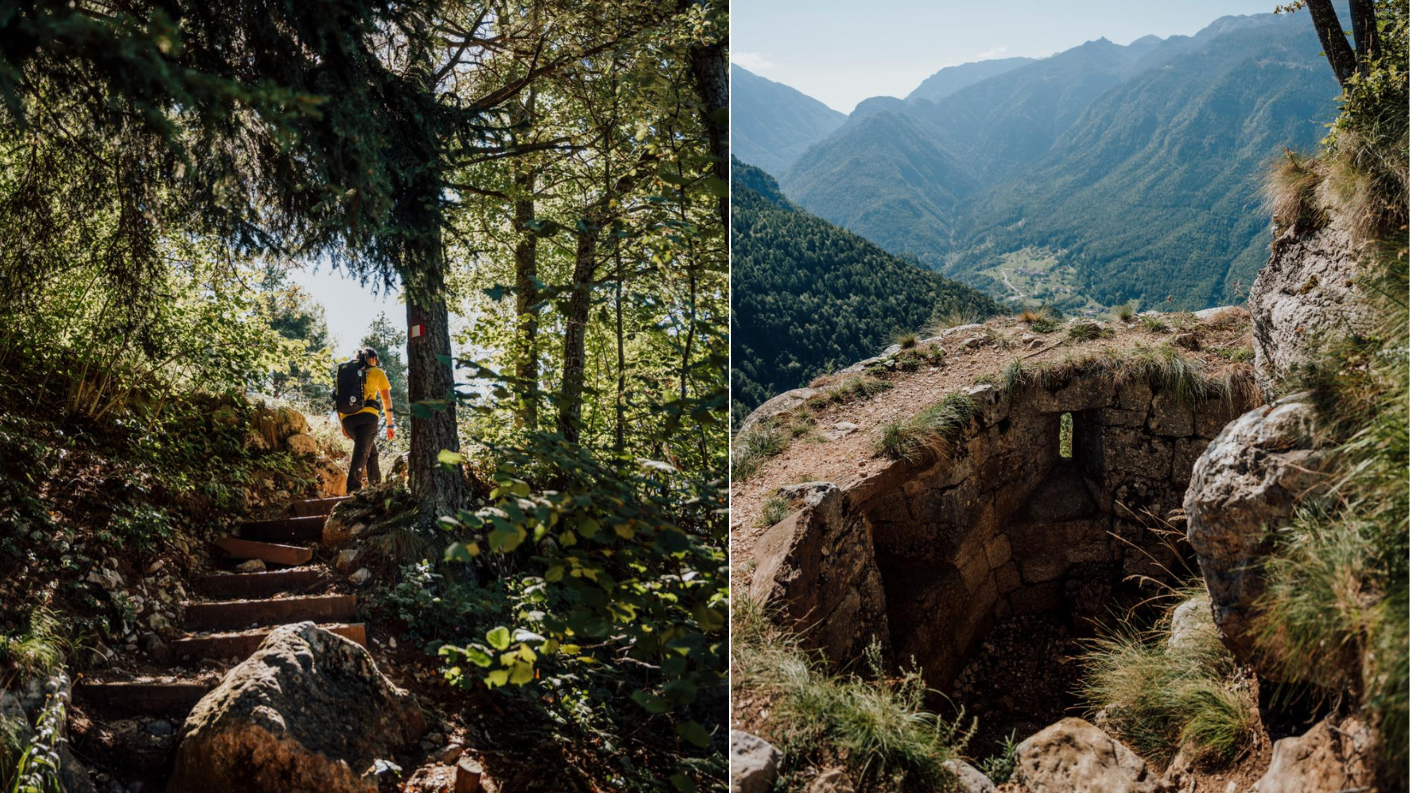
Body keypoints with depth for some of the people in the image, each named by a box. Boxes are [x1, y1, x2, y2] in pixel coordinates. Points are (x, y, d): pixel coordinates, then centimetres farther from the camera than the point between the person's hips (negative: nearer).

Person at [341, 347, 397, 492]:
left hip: (347, 417, 4)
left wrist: (343, 425, 22)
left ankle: (376, 484, 26)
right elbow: (386, 400, 13)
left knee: (370, 449, 23)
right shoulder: (378, 372, 17)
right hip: (367, 415, -4)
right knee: (362, 452, -13)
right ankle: (353, 488, -30)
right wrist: (390, 424, 17)